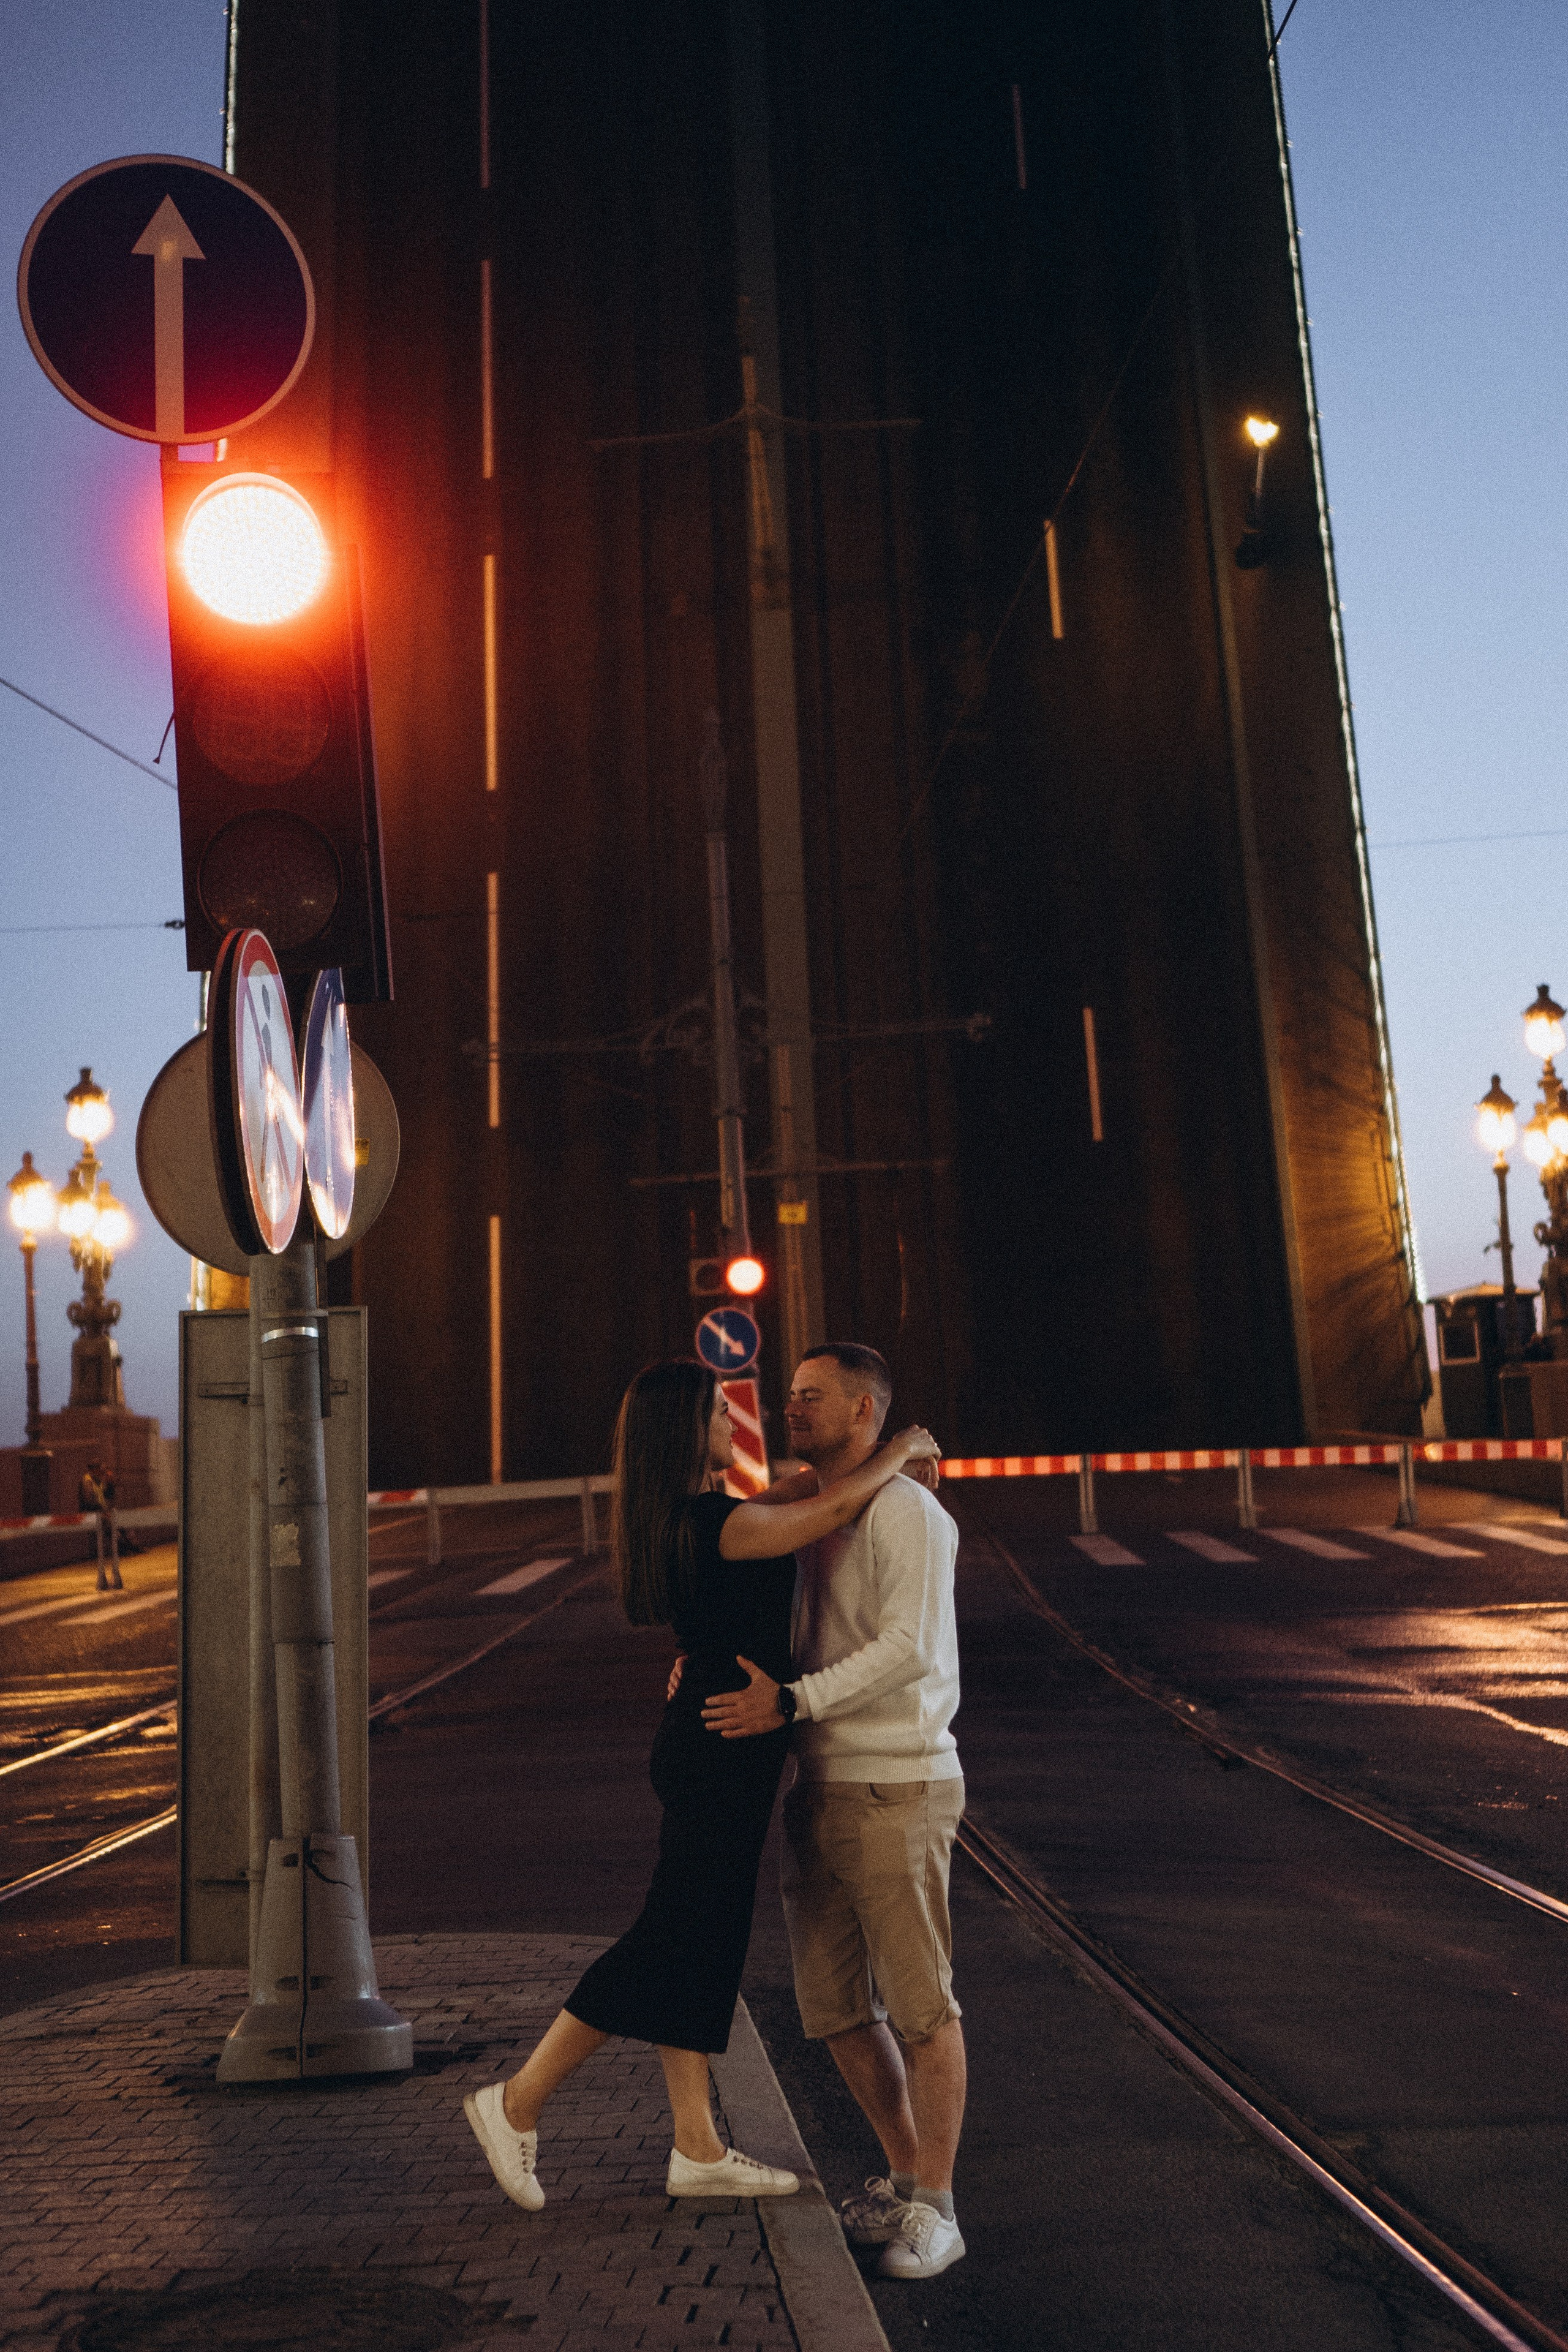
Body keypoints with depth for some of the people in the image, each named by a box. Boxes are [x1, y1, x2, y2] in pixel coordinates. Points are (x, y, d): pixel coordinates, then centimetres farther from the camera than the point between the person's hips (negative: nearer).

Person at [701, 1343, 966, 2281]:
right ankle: (907, 2173, 28)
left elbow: (906, 1647, -20)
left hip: (898, 1789, -8)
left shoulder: (906, 1511, -10)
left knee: (920, 2006, -2)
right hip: (819, 1789, 8)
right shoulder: (811, 1522, 16)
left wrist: (789, 1702, -23)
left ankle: (934, 2208, 10)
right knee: (835, 2008, 12)